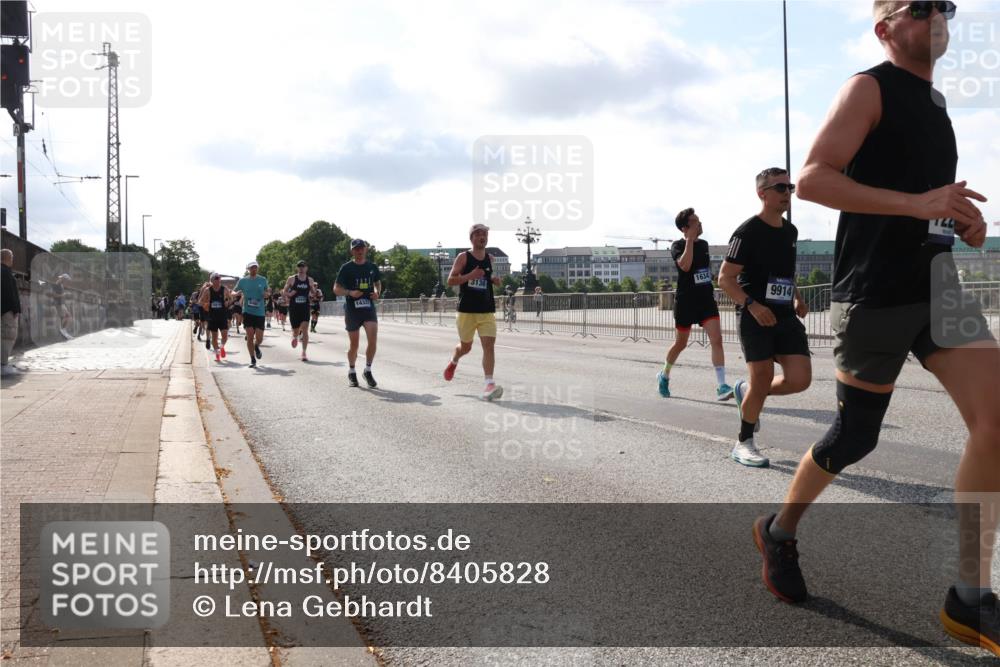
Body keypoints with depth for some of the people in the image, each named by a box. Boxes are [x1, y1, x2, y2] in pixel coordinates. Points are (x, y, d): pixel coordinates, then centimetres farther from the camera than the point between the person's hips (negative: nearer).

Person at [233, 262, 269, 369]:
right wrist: (236, 293, -14)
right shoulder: (243, 280, 3)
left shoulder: (263, 280, 5)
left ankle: (256, 347, 35)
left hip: (260, 312, 1)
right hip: (247, 311, -1)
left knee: (259, 338, -2)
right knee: (250, 336, -7)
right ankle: (253, 360, 5)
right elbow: (233, 292, 10)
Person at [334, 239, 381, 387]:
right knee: (354, 344, 5)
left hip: (369, 308, 2)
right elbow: (336, 289, -1)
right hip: (352, 310, -2)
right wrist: (350, 292, -19)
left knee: (373, 339, -15)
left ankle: (368, 371, 3)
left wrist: (377, 292, 0)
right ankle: (351, 372, 27)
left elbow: (378, 283, 22)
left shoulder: (372, 267, 7)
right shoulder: (346, 268, -3)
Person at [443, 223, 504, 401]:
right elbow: (450, 281, -9)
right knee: (465, 346, 11)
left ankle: (489, 385, -17)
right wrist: (470, 275, -22)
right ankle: (453, 361, 47)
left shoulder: (490, 259, 10)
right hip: (467, 310, -3)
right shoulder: (463, 257, -4)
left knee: (489, 345, -14)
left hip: (487, 311, 3)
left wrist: (495, 281, 5)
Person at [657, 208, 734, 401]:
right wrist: (690, 239, -23)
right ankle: (664, 376, 36)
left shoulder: (704, 244, 9)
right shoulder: (678, 246, -8)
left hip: (707, 299, 4)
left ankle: (721, 387, -17)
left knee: (717, 339, -13)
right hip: (686, 301, -4)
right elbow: (685, 265, -28)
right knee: (681, 343, 10)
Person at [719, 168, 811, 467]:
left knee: (800, 379, -5)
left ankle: (746, 391, 23)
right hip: (755, 316, -6)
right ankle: (743, 444, 12)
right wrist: (753, 305, -24)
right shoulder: (748, 232, -9)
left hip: (785, 315, 6)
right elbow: (725, 278, -12)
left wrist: (797, 298, 11)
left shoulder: (790, 231, 14)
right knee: (763, 378, -7)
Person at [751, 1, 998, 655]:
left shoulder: (934, 102, 19)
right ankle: (780, 532, 30)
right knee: (854, 438, 2)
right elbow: (812, 178, -18)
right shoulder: (870, 88, -6)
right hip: (876, 289, -7)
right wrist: (916, 203, -25)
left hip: (938, 282, 7)